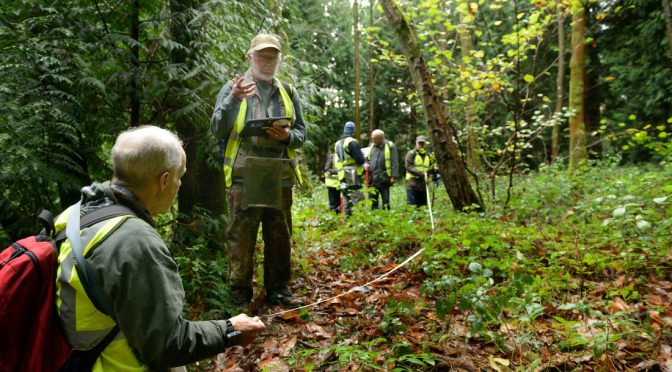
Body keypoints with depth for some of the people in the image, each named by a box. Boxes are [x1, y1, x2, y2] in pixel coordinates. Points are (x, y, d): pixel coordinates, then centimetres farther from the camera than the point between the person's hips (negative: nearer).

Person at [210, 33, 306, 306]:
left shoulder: (288, 92, 15)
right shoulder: (233, 87, 6)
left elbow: (301, 134, 15)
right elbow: (218, 131, -3)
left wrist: (287, 136, -8)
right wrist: (233, 99, -17)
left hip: (279, 176, 4)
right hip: (244, 175, -3)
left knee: (279, 235, 10)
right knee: (241, 235, 0)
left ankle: (278, 288, 24)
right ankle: (240, 292, 13)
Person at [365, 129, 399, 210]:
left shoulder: (390, 146, -4)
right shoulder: (372, 146, 12)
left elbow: (395, 163, -7)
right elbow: (367, 159, 23)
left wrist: (394, 176, -12)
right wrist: (366, 164, 1)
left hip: (384, 179, -5)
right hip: (372, 178, 5)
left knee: (385, 201, 3)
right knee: (372, 201, 6)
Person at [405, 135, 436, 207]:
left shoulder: (429, 156, 16)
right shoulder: (411, 154, 1)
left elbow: (431, 169, 17)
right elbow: (408, 167, -11)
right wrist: (421, 173, -20)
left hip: (423, 185, 5)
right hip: (412, 185, -5)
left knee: (423, 206, 8)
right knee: (411, 206, -8)